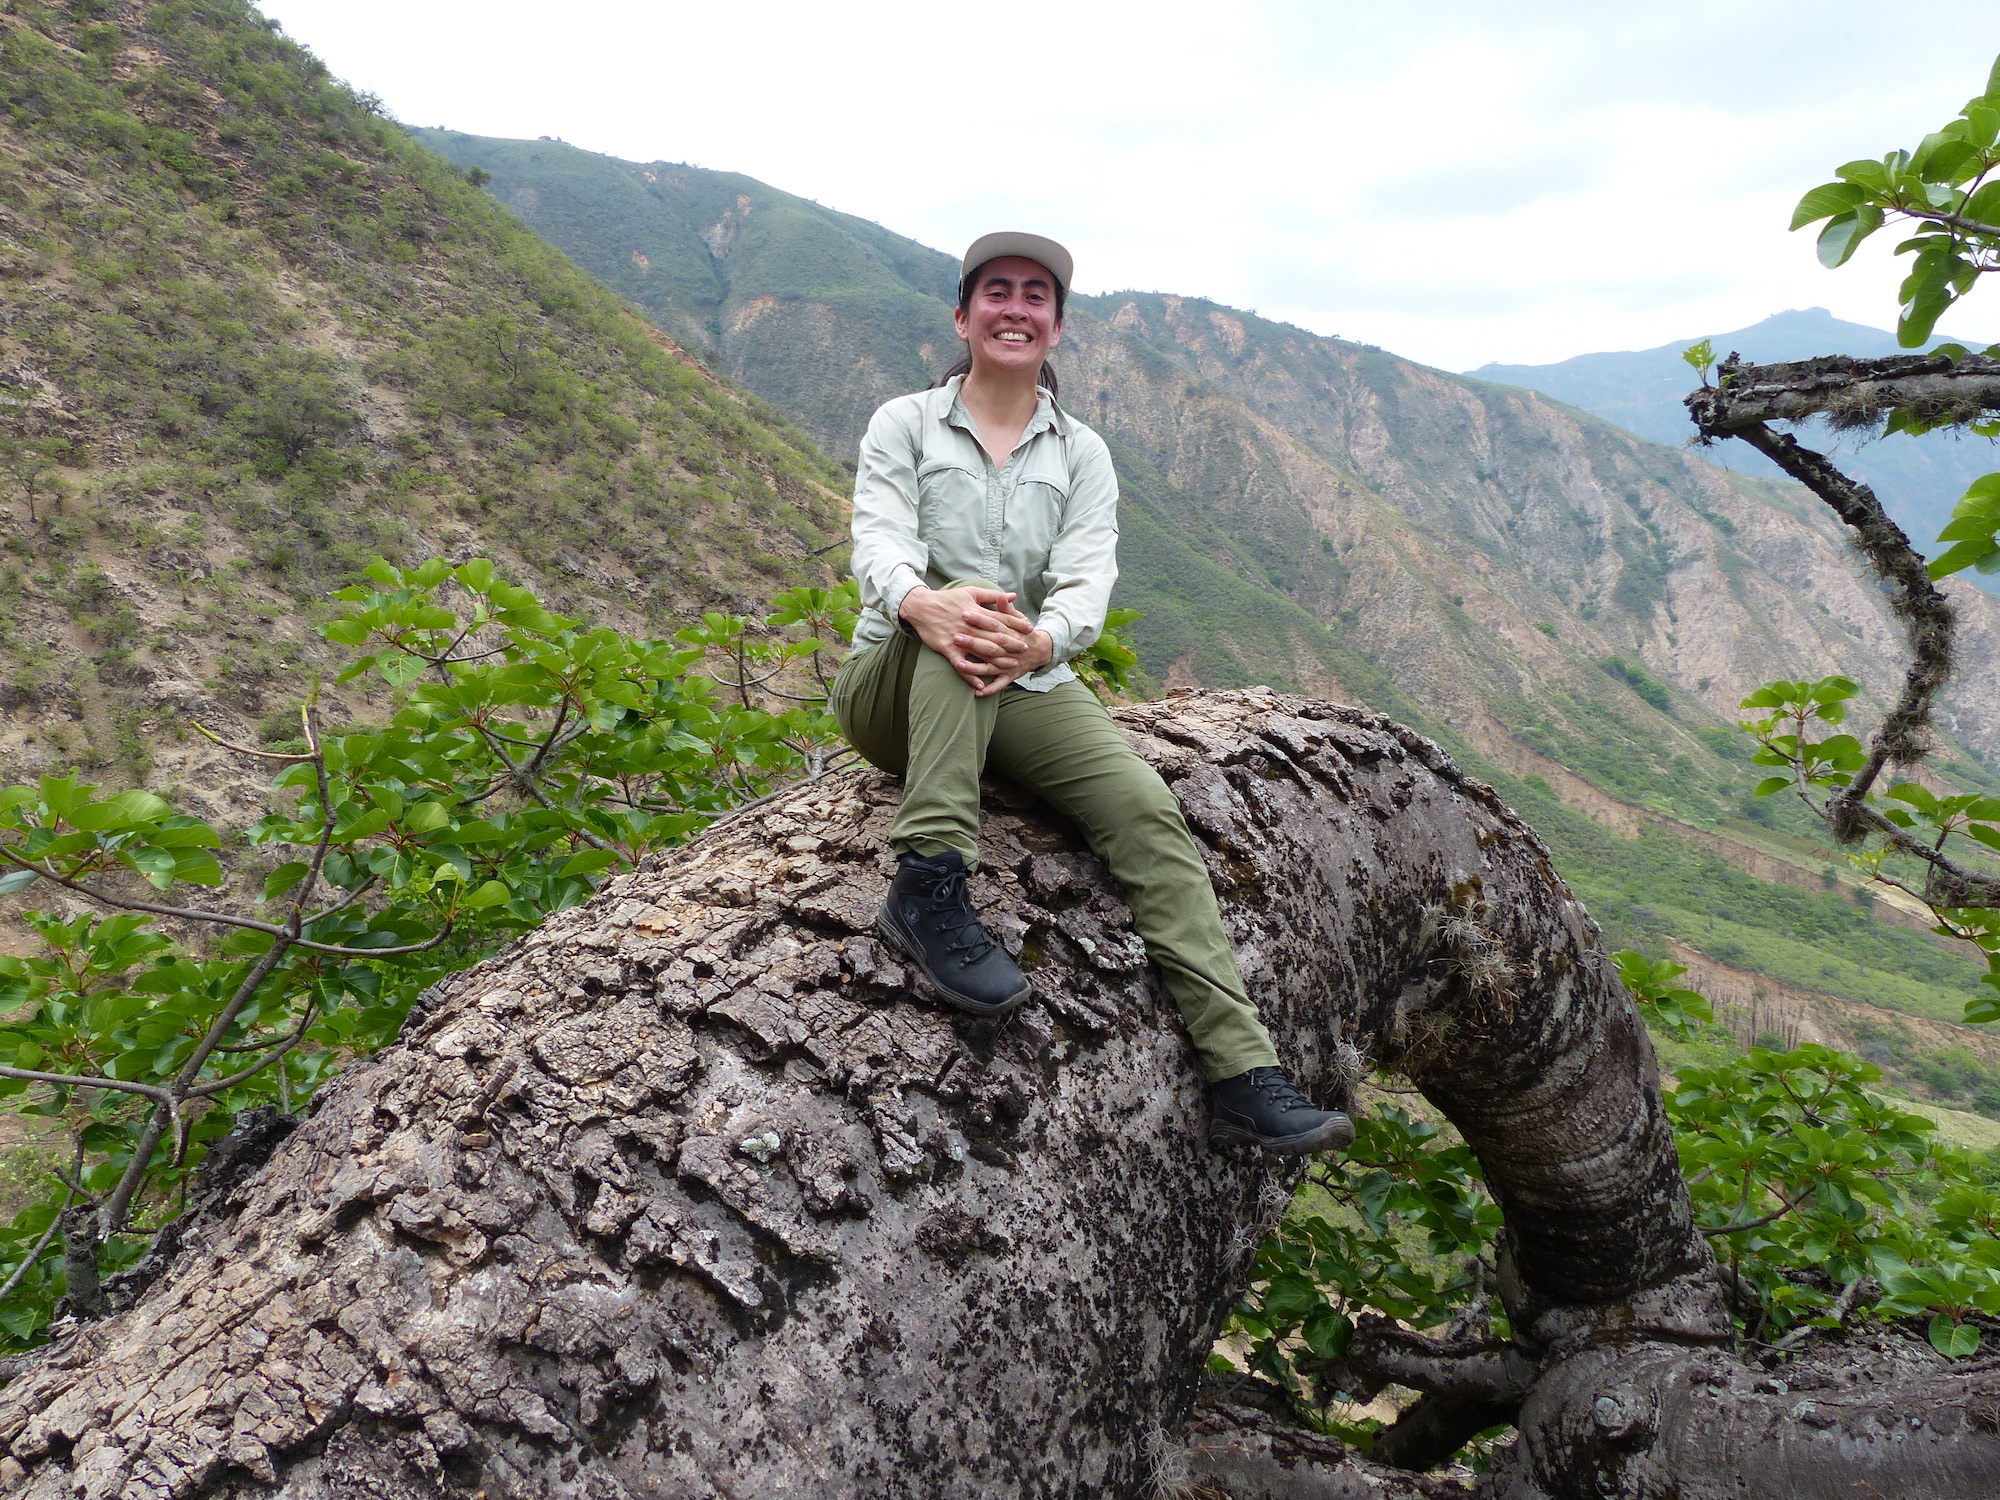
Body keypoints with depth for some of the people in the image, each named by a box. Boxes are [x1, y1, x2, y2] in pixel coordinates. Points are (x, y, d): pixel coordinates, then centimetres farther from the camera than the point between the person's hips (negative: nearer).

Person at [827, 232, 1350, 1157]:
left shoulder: (1082, 454, 10)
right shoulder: (904, 424, 5)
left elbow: (1087, 579, -7)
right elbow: (879, 541, -13)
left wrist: (1039, 641, -32)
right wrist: (922, 603, -39)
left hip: (1025, 690, 2)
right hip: (893, 687, -2)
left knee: (1148, 811, -23)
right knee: (964, 608, -36)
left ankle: (1244, 1076, -26)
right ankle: (928, 890, -43)